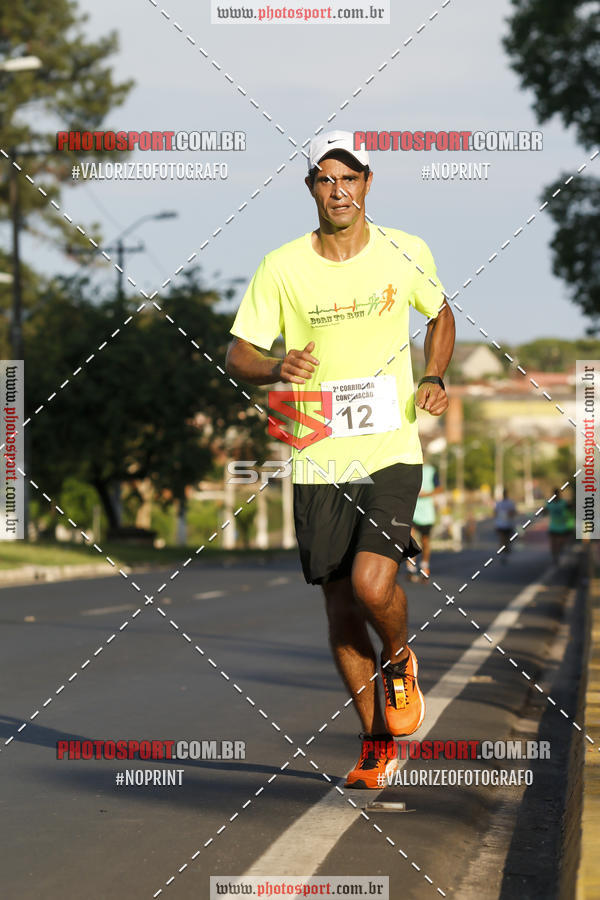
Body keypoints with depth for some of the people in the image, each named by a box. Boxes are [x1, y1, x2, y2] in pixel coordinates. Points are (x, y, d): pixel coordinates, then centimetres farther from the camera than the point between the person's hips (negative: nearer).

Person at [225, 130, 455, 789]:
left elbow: (441, 316, 19)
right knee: (341, 610, 4)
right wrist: (276, 369, -21)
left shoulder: (405, 253, 1)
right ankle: (376, 741, 23)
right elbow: (238, 356, 1)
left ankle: (400, 658, 15)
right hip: (318, 461, 1)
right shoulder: (281, 268, -3)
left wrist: (433, 379, 2)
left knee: (372, 585, -20)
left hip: (392, 454, -1)